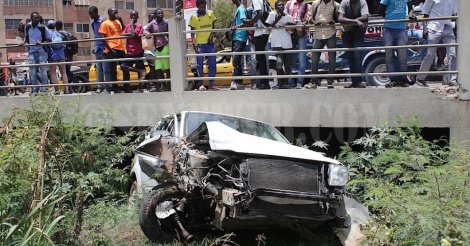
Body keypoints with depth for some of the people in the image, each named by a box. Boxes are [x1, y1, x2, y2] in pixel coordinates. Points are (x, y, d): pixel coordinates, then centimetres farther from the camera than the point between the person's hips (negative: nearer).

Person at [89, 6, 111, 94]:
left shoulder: (102, 21, -9)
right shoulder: (93, 23, 15)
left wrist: (105, 48, -14)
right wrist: (95, 46, 18)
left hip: (103, 48, -8)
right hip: (97, 49, 8)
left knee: (105, 69, -5)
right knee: (99, 69, 8)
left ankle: (107, 87, -2)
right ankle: (100, 87, 12)